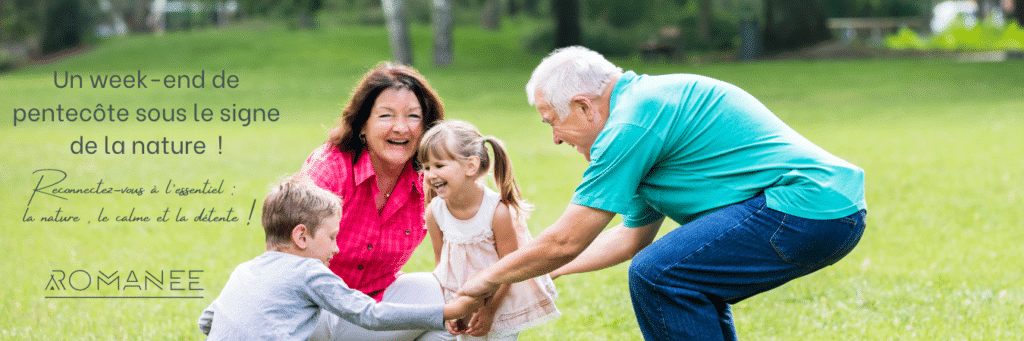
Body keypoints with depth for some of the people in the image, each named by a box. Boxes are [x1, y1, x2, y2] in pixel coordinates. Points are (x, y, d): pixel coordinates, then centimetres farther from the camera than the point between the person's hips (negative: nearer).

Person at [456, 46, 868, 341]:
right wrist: (548, 270, 36)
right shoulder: (651, 101, 22)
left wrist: (488, 279, 9)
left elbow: (566, 241, -6)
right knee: (692, 282, 25)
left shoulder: (634, 119, -10)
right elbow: (632, 237, 33)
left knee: (657, 275, -14)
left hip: (807, 205, -11)